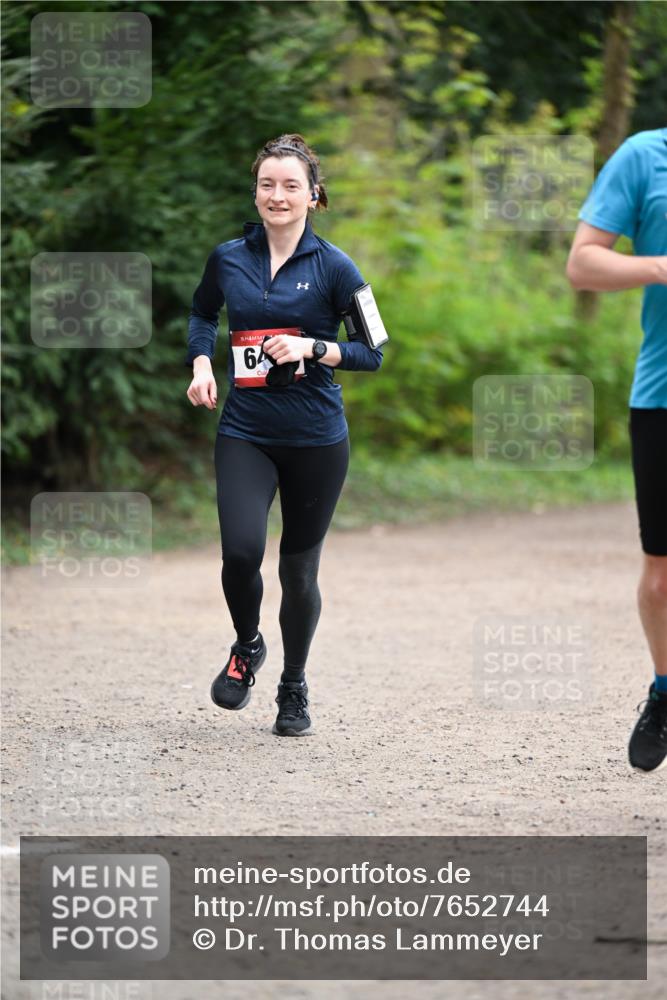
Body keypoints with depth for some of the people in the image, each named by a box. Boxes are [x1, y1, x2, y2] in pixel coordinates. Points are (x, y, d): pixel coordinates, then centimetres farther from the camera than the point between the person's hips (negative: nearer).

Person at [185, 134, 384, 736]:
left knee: (299, 571, 6)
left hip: (316, 438, -1)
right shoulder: (228, 258, 4)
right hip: (245, 432, 1)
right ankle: (247, 647, 13)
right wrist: (202, 363, 7)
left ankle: (294, 688, 28)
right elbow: (202, 312, 25)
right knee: (241, 550, -19)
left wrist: (311, 348, -17)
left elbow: (372, 353, -2)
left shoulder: (333, 267, -4)